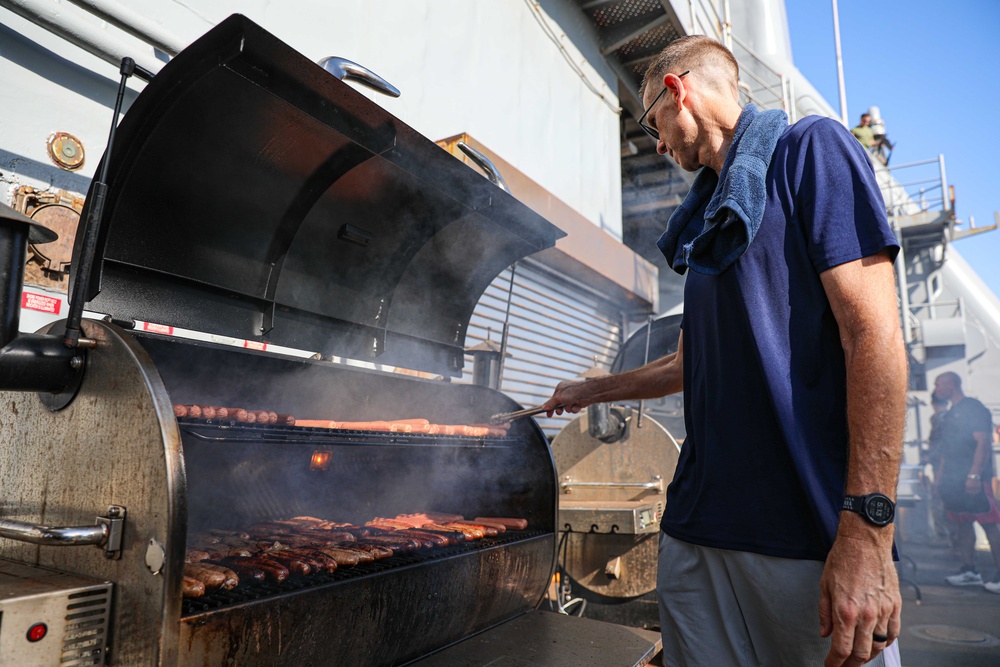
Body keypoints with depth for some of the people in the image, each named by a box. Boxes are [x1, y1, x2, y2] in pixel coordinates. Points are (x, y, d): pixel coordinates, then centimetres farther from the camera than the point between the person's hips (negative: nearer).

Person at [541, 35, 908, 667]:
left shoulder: (811, 148, -3)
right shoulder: (708, 218, 19)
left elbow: (875, 333, -14)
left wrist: (867, 534, -20)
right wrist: (590, 391, 31)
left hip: (810, 532, -6)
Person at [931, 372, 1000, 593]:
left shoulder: (974, 408, -7)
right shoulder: (949, 415, 19)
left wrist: (974, 475, -24)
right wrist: (941, 478, 19)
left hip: (974, 480, -9)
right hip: (954, 481, 9)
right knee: (963, 524, 9)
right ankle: (969, 570, 15)